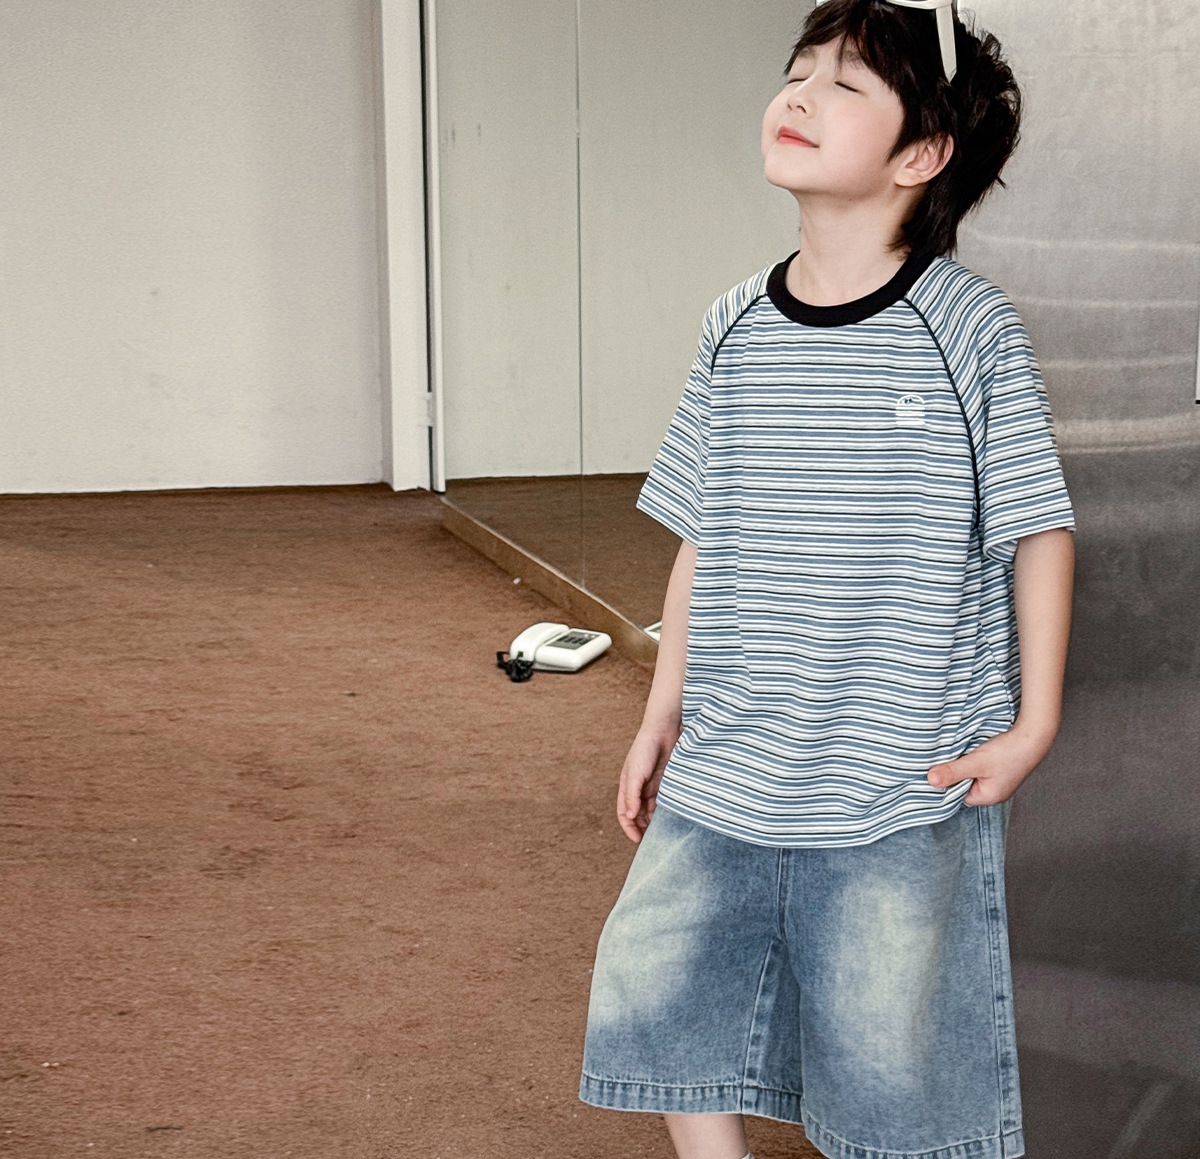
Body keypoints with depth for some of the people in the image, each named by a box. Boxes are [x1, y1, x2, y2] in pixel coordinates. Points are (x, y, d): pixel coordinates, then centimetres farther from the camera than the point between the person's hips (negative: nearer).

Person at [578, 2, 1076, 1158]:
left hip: (904, 797, -4)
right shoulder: (736, 331, 2)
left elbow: (1039, 530, -4)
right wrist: (661, 713, 12)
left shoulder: (968, 327, -10)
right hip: (722, 777, 5)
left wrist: (1032, 725, -7)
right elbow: (702, 540, 10)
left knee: (892, 1062, 5)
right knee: (652, 996, 9)